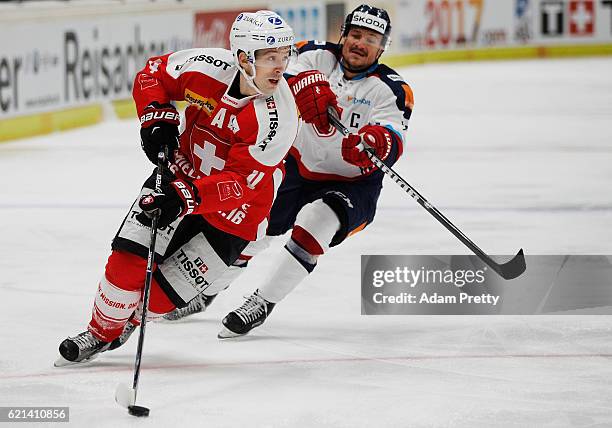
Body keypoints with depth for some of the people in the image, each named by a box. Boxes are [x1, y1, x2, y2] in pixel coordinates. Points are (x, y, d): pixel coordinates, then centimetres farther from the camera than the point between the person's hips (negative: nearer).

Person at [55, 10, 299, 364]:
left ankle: (128, 323, 29)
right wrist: (157, 120, -12)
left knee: (160, 294, -4)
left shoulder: (279, 119, -29)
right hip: (184, 173, 3)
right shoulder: (208, 67, -20)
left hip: (232, 213, -3)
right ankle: (100, 332, 14)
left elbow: (241, 183, -29)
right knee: (129, 261, -11)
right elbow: (153, 74, 1)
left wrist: (188, 197, -41)